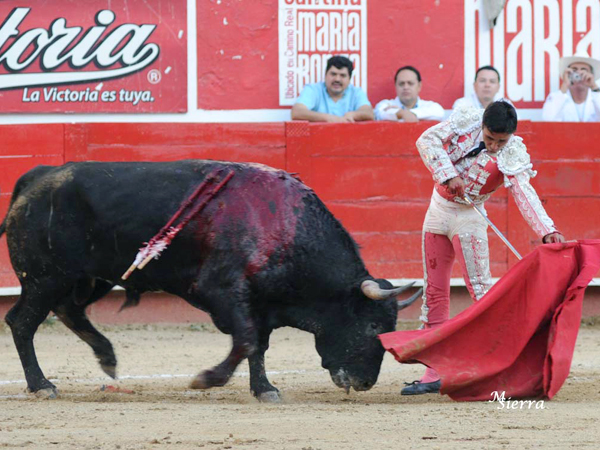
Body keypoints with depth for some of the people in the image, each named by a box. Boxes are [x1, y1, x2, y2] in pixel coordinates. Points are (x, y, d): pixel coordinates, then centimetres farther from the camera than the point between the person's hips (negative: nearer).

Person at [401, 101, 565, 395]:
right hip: (438, 209, 4)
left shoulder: (513, 156, -16)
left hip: (468, 217, -4)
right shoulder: (466, 120, -8)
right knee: (434, 291, 7)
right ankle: (434, 373, 12)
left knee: (479, 288, -13)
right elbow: (428, 140, -10)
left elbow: (525, 194, -27)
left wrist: (547, 230, -42)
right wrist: (448, 174, -22)